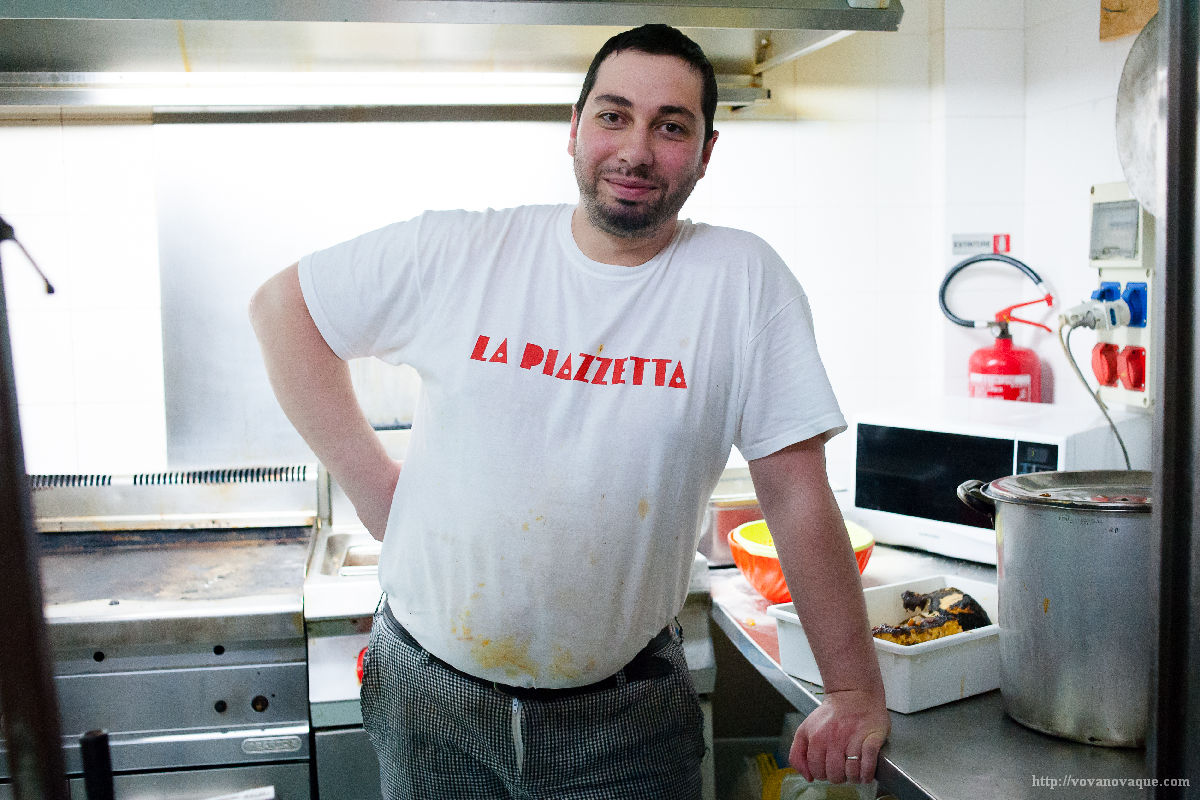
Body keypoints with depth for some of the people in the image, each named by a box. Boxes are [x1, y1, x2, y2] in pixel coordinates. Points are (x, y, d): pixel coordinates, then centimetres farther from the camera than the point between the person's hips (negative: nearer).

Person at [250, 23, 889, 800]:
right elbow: (281, 305, 4)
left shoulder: (743, 280, -10)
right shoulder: (457, 253, -7)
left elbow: (799, 494, -8)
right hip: (431, 691, 2)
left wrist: (856, 689, -6)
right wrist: (370, 480, -4)